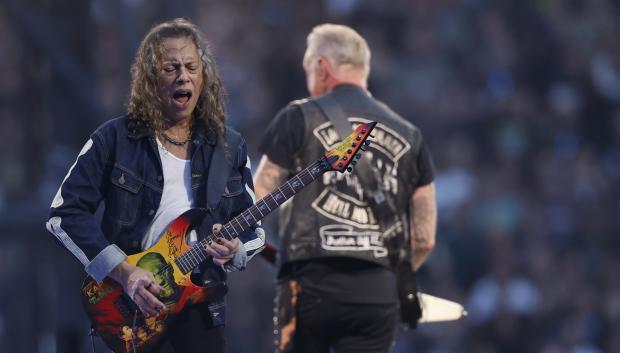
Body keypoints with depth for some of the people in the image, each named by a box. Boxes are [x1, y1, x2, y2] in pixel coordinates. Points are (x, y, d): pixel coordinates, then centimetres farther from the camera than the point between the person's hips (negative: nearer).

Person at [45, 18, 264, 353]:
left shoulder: (229, 147, 7)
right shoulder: (115, 139, -4)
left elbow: (254, 229, 12)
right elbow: (65, 212, -8)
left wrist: (234, 249, -12)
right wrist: (125, 273, -17)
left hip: (202, 309, 3)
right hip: (129, 312, -3)